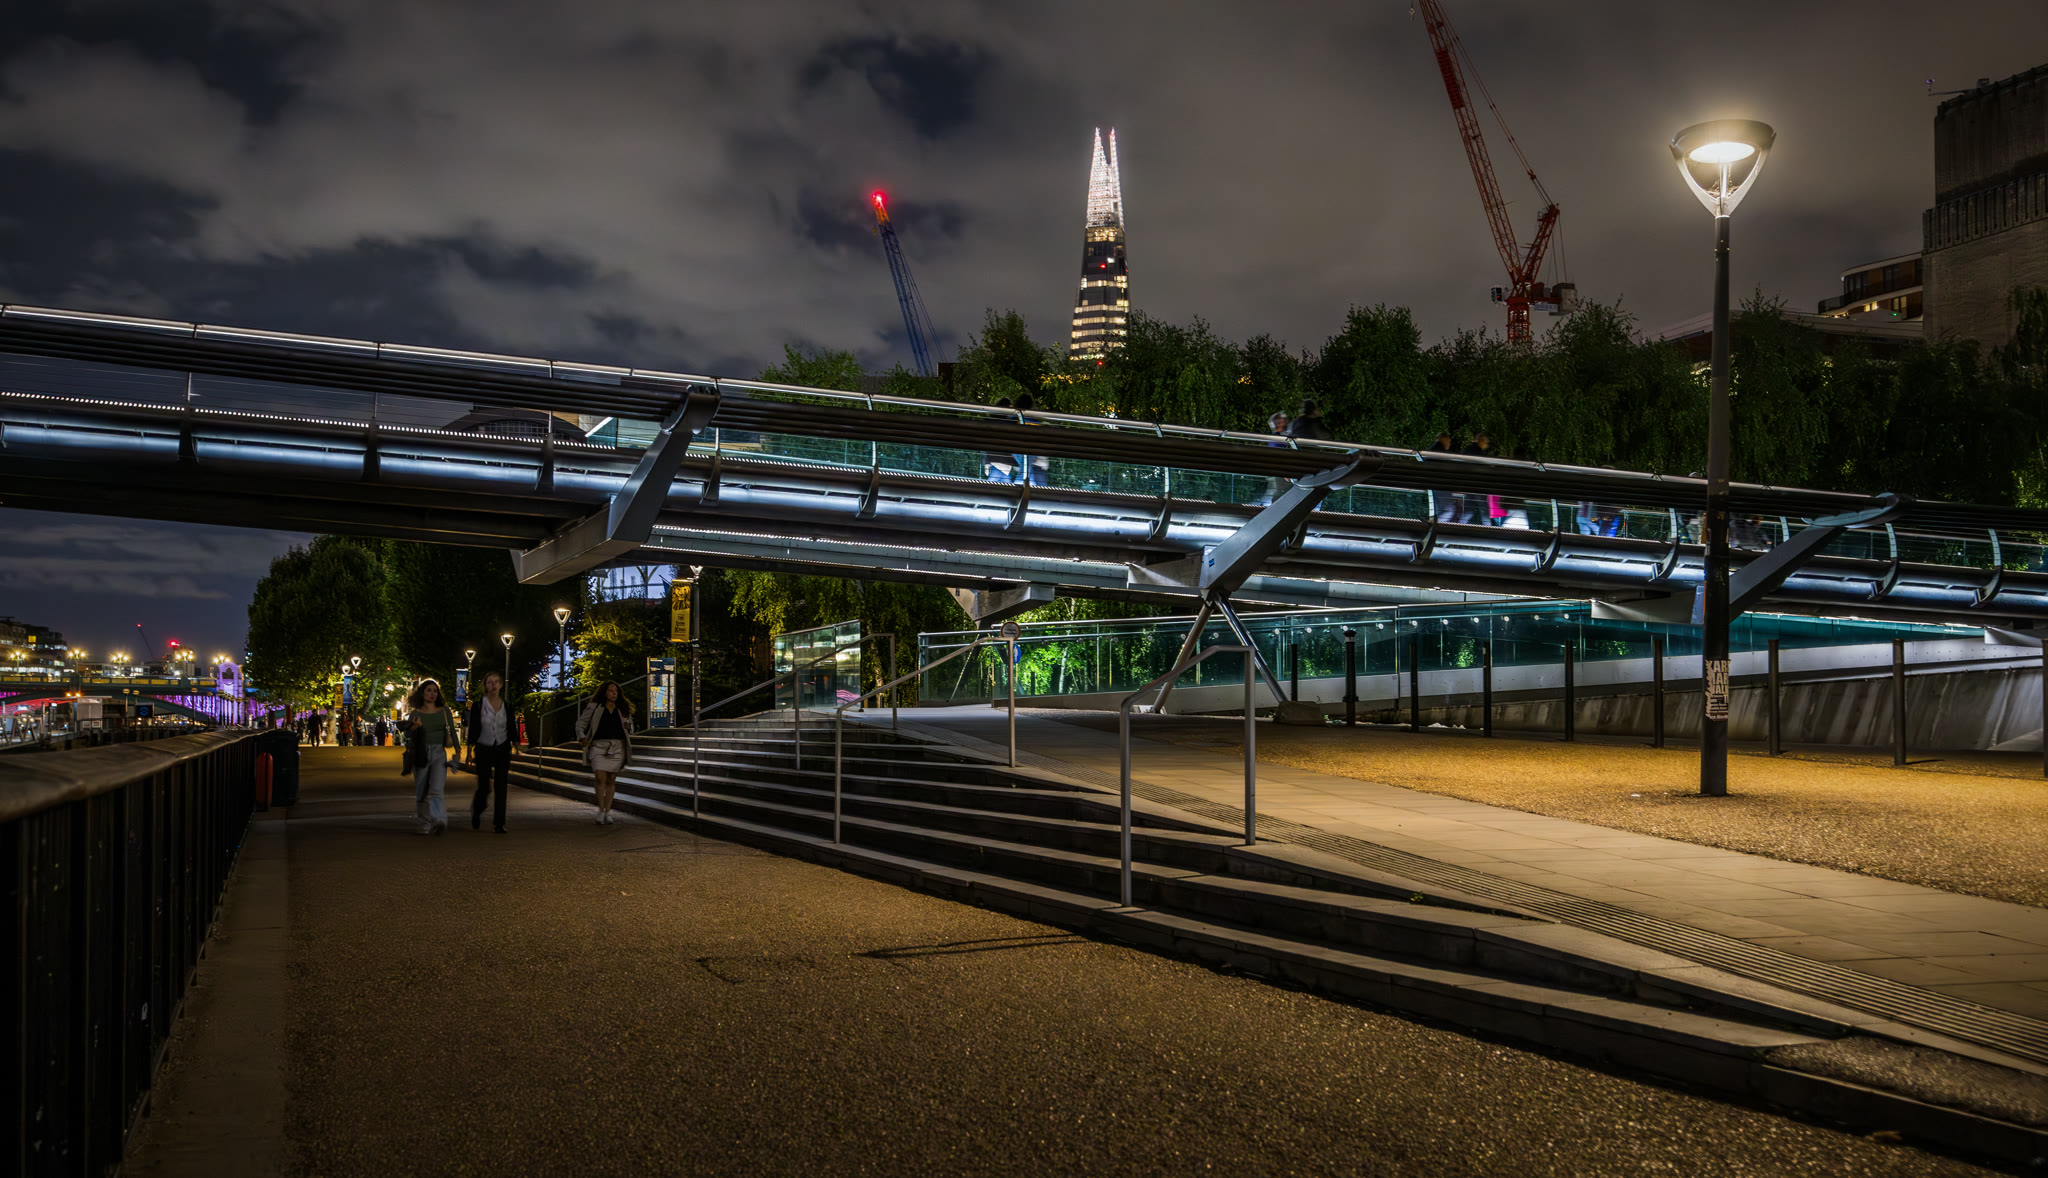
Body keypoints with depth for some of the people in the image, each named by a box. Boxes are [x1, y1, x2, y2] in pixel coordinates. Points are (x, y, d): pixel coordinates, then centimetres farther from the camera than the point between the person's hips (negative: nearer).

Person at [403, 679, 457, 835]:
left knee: (437, 789, -18)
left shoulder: (444, 711, 10)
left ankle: (439, 821, -32)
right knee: (421, 793, 4)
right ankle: (425, 824, 15)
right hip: (421, 756, 1)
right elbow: (407, 735, 3)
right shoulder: (415, 714, 6)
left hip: (439, 753, -1)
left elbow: (452, 732, 13)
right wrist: (414, 727, -16)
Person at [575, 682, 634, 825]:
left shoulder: (623, 710, 13)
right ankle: (601, 812, -9)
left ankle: (608, 812, 11)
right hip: (599, 746, -3)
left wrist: (628, 739, 8)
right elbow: (580, 723, 10)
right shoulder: (593, 707, 5)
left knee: (611, 781, 5)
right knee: (601, 779, -14)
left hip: (617, 747, 3)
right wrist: (582, 737, -5)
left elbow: (629, 726, 26)